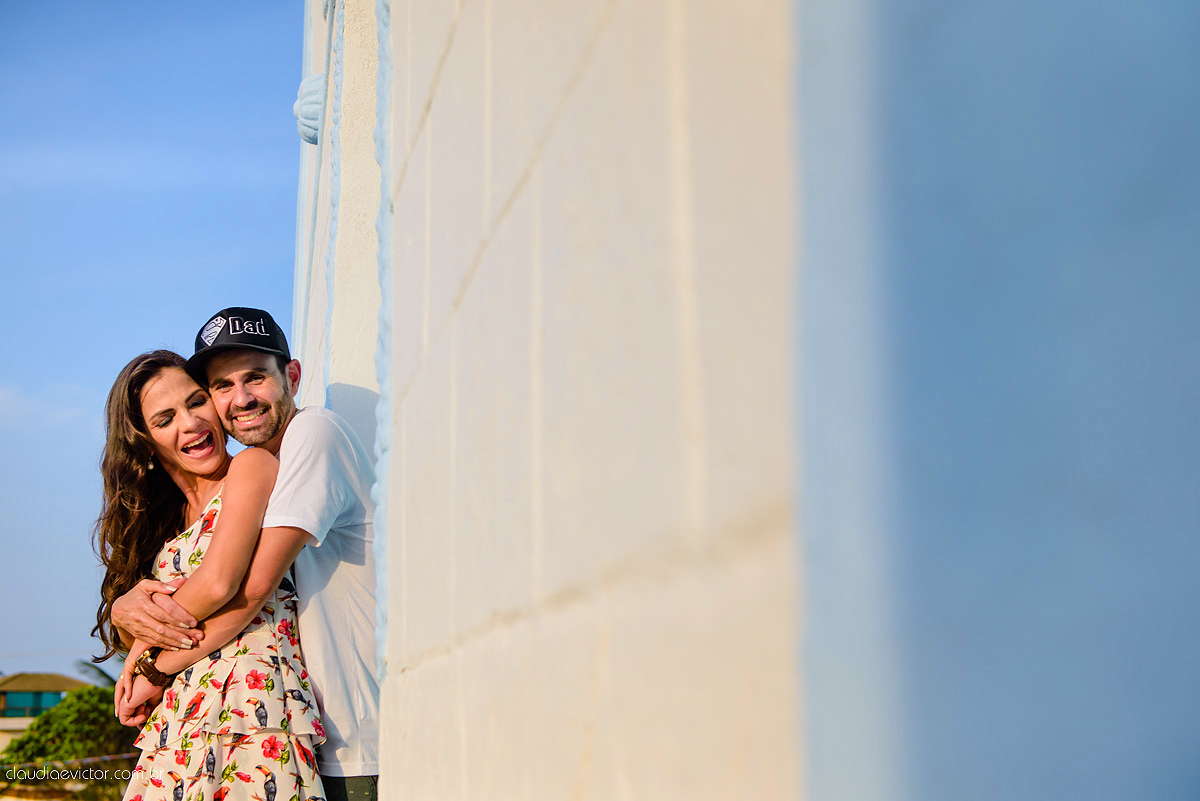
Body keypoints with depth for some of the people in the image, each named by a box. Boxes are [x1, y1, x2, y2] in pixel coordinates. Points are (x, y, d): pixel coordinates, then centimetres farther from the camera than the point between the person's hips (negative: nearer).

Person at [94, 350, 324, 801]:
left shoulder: (253, 466, -3)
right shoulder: (164, 519, 20)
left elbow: (218, 584, -13)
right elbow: (121, 615, 15)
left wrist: (152, 663, 1)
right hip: (176, 722, 7)